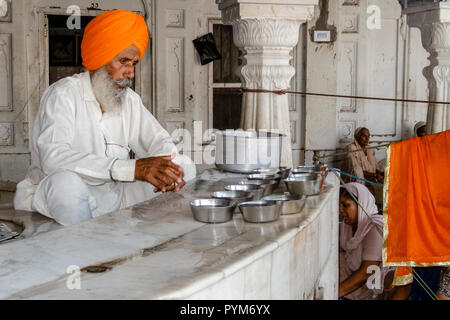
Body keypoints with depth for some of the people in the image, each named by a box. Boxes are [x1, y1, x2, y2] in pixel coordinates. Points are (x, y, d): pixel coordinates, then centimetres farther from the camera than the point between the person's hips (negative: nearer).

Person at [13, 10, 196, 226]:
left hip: (116, 196, 6)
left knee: (185, 167, -5)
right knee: (66, 182, -39)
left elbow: (158, 140, 14)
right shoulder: (64, 94, -11)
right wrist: (132, 168, -35)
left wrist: (167, 168, -15)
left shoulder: (129, 99, 11)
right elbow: (53, 158, -27)